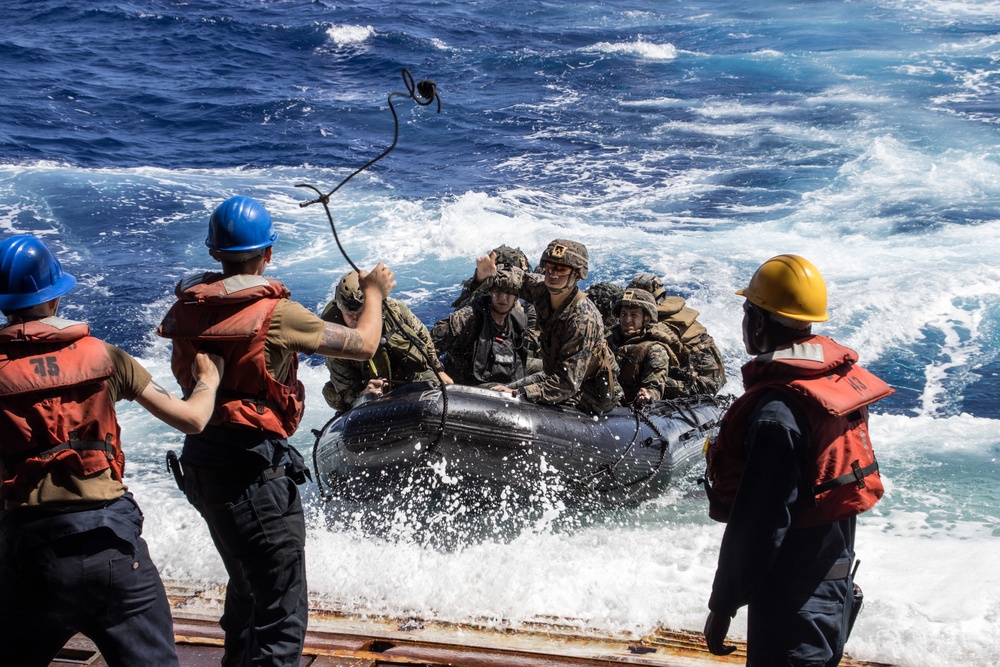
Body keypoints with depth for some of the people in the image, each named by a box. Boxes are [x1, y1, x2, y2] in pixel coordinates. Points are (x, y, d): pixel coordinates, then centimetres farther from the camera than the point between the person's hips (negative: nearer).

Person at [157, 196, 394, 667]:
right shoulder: (276, 314, -16)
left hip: (200, 464, 8)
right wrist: (374, 294, 13)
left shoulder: (189, 307, 2)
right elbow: (363, 345, -7)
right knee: (282, 614, -2)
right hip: (253, 469, -8)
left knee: (247, 585, 28)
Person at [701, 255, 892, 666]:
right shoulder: (838, 374, 3)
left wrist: (722, 606, -17)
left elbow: (757, 524, -24)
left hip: (794, 597, -9)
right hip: (834, 580, 9)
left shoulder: (776, 411, -25)